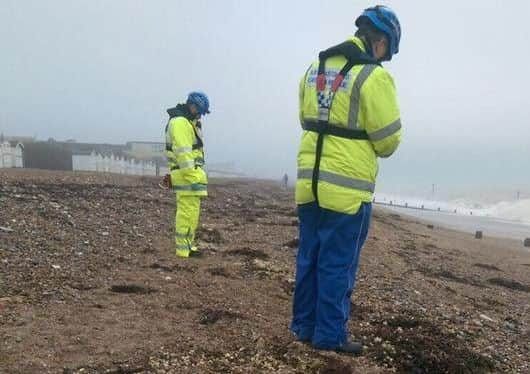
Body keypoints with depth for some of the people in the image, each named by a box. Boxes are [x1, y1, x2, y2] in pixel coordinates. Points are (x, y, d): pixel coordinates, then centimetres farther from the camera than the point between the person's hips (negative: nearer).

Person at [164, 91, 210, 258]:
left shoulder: (188, 122, 20)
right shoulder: (180, 122, -13)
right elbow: (182, 152, -20)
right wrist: (191, 176, -22)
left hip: (192, 173, 11)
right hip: (187, 174, -11)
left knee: (190, 211, 13)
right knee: (188, 211, -8)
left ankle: (187, 245, 20)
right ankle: (183, 249, -4)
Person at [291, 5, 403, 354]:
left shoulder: (315, 68, 10)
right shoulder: (374, 76, -13)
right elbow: (388, 140, -10)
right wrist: (369, 147, 12)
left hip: (310, 182, 7)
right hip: (347, 188, -6)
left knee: (309, 258, 15)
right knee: (338, 264, 5)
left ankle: (304, 325, 27)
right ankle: (330, 335, 17)